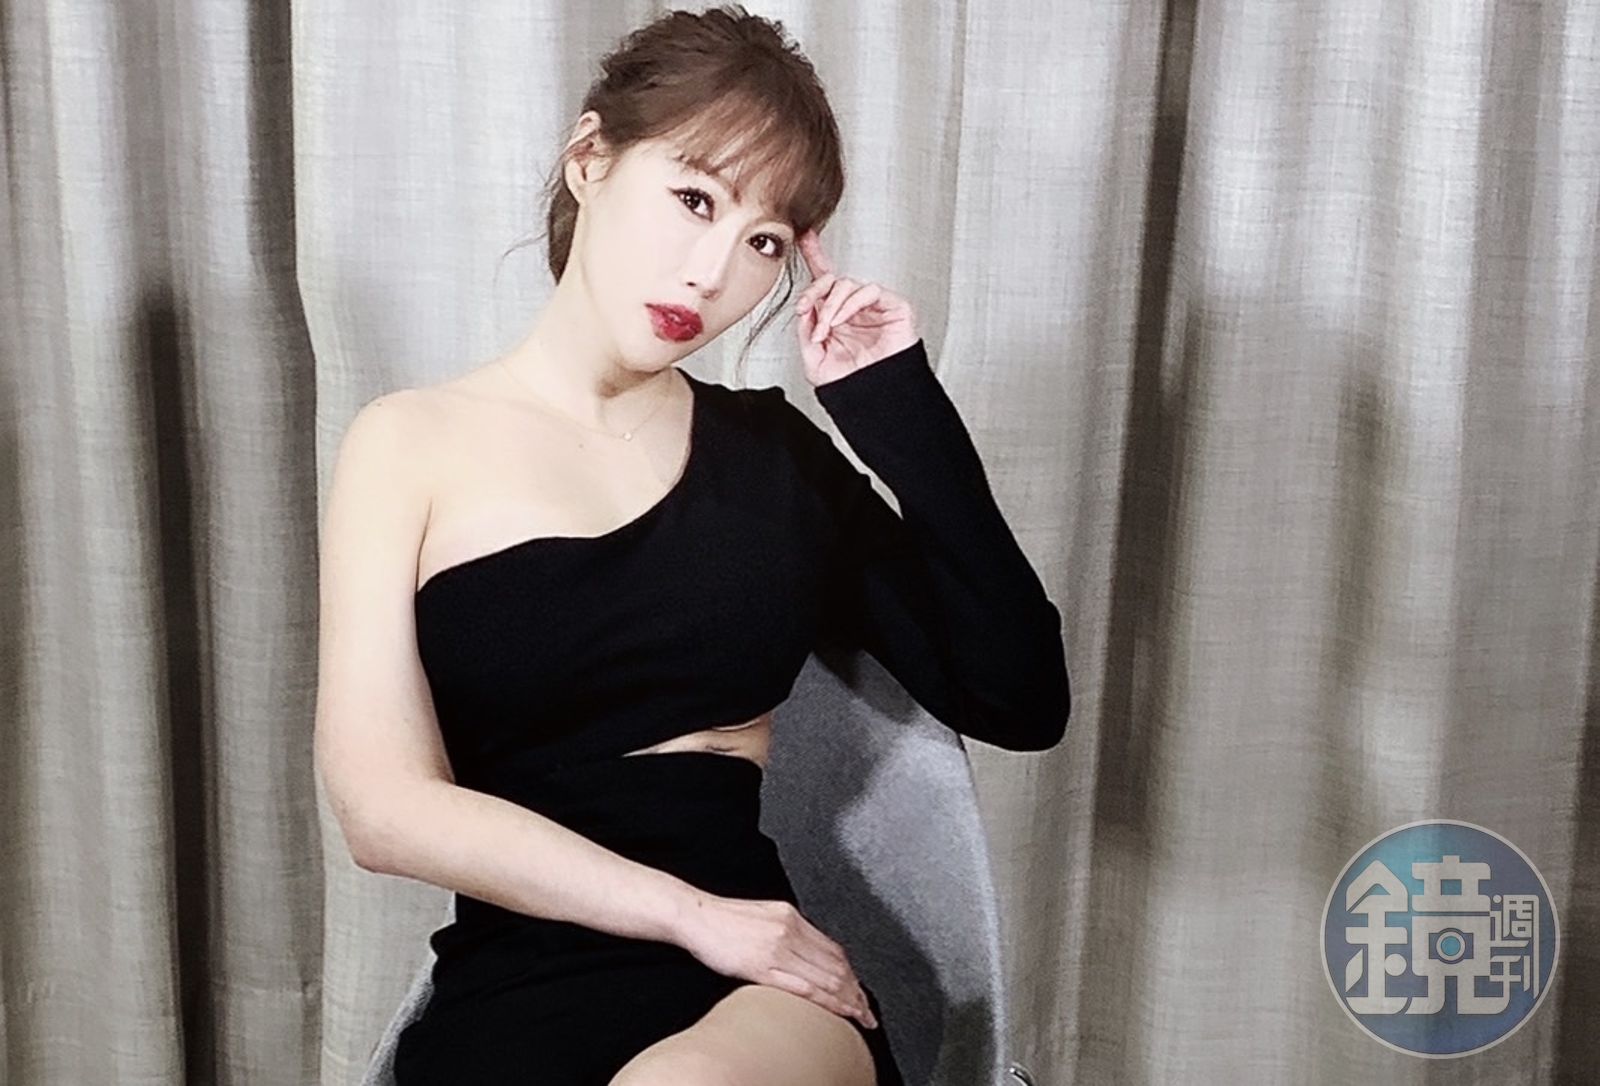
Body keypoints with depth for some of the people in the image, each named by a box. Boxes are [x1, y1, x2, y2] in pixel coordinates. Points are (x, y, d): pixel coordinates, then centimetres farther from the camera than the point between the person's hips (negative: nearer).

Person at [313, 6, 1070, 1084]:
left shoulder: (771, 451, 9)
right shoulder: (413, 445, 4)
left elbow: (1021, 703, 4)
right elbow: (390, 809, -4)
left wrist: (901, 411, 0)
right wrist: (692, 912, -11)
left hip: (761, 984, 1)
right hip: (520, 987, 0)